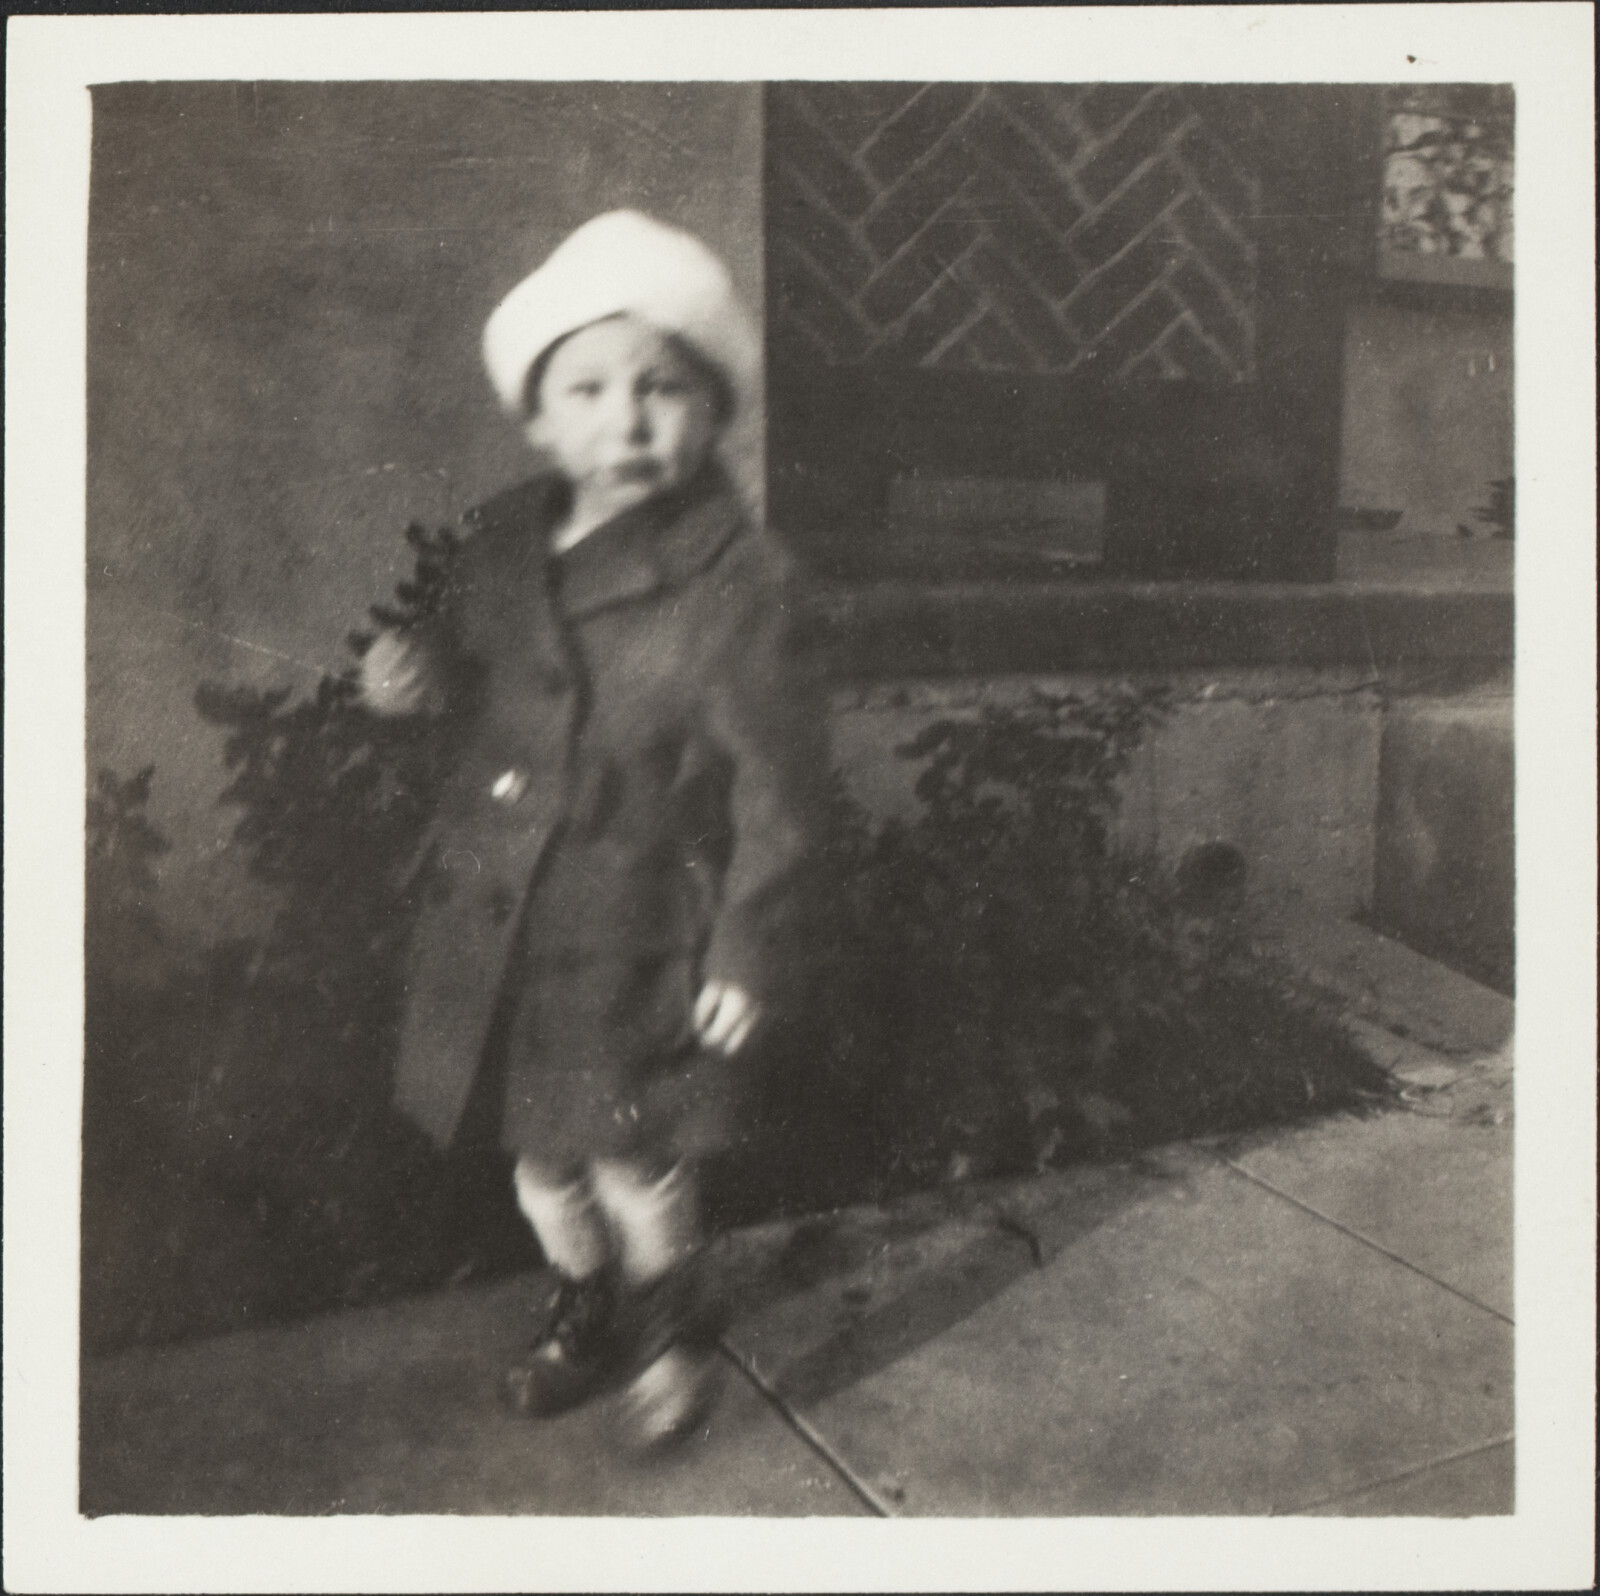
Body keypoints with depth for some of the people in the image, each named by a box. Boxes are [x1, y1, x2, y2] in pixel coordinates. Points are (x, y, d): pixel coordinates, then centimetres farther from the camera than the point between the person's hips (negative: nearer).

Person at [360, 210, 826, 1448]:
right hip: (494, 929, 6)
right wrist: (421, 679, -7)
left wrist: (749, 951, -12)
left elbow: (777, 780, -14)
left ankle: (673, 1329, 40)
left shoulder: (736, 577, -17)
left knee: (638, 1175, 7)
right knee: (543, 1165, 20)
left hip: (639, 946, -5)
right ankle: (589, 1310, 49)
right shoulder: (497, 543, 1)